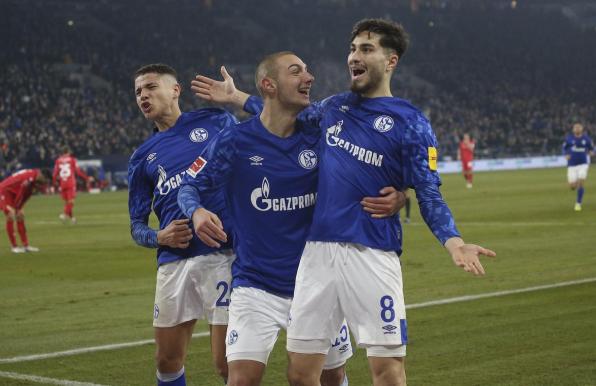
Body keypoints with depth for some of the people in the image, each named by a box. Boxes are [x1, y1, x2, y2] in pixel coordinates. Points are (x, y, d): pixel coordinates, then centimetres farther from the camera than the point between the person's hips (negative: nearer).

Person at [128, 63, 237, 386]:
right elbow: (137, 226, 16)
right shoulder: (142, 157, 17)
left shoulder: (215, 120, 8)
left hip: (223, 254, -4)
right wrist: (159, 237, -5)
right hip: (174, 262, 4)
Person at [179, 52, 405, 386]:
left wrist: (393, 197, -17)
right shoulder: (236, 142, -8)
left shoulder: (319, 139, -2)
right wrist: (197, 212, -23)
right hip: (256, 286, -3)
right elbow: (189, 186, 0)